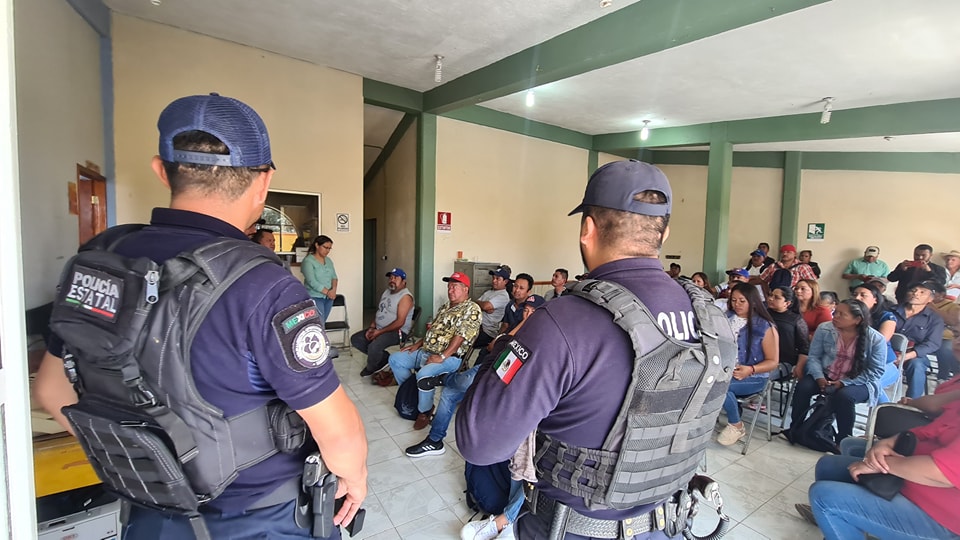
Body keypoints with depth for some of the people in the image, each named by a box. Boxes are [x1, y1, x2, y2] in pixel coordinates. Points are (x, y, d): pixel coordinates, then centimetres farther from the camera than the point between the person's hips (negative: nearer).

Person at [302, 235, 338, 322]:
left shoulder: (329, 260, 12)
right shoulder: (308, 261, -9)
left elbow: (334, 277, 11)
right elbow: (312, 282, -17)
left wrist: (333, 289, -9)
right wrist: (327, 292, -16)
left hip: (328, 298, 6)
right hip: (314, 298, -6)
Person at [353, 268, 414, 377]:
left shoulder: (405, 296, -16)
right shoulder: (386, 292, 13)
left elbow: (400, 322, -22)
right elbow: (378, 311, 17)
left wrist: (379, 332, -20)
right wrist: (371, 327, 0)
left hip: (397, 332, -9)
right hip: (379, 329, 10)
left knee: (374, 346, -31)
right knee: (355, 339, 1)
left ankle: (370, 369, 2)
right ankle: (383, 358, 3)